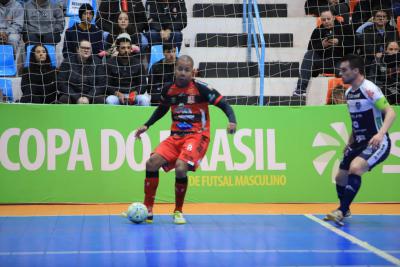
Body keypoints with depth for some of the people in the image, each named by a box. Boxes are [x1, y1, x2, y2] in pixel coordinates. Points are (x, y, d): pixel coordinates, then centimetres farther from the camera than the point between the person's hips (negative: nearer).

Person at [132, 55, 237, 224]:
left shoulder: (201, 89, -9)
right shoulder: (168, 90, 5)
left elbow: (224, 105, -8)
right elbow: (162, 109, 26)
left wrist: (232, 121, -26)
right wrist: (147, 125, 20)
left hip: (197, 136, -5)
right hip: (175, 137, 5)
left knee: (180, 167, -28)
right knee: (152, 163, -13)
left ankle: (178, 212, -5)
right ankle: (147, 210, -1)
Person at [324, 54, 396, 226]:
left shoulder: (369, 89, -18)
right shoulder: (349, 93, 8)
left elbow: (390, 113, -25)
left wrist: (381, 134, -39)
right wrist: (350, 142, 19)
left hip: (377, 144, -9)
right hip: (359, 143, 9)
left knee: (355, 168, -30)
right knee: (341, 177, 11)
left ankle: (341, 212, -26)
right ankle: (344, 210, 36)